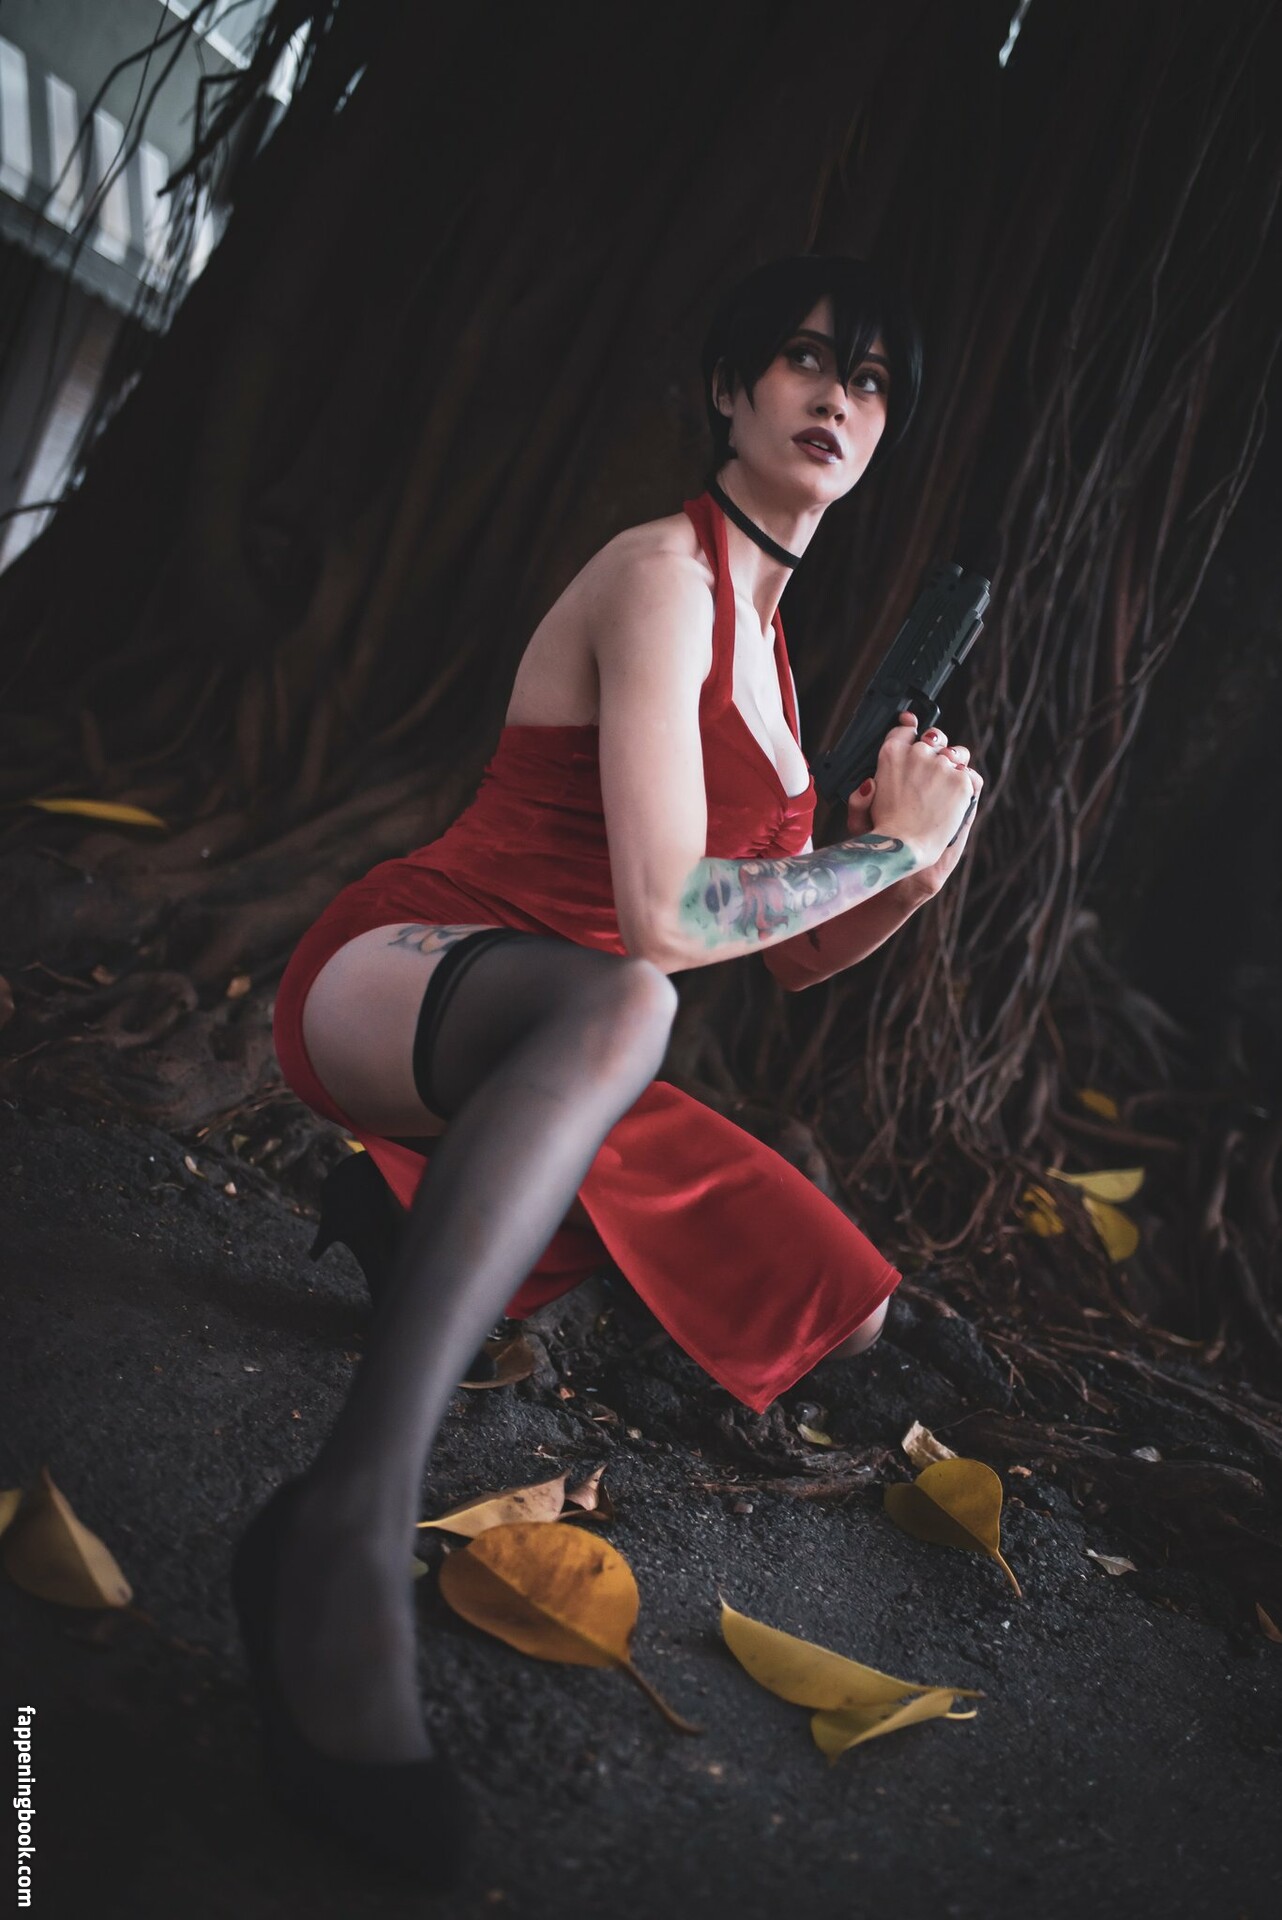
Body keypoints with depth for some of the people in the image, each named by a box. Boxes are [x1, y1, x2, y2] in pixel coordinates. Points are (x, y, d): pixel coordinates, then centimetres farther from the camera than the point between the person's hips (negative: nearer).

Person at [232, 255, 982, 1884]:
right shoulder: (659, 577, -12)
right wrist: (890, 840, -11)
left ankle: (411, 1201, 19)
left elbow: (790, 955, 17)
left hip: (537, 1058, 9)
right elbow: (667, 914, -24)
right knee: (612, 1004, -42)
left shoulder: (766, 637, 16)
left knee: (858, 1325, 5)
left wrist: (913, 875, -2)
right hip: (396, 973, -9)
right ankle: (347, 1523, -42)